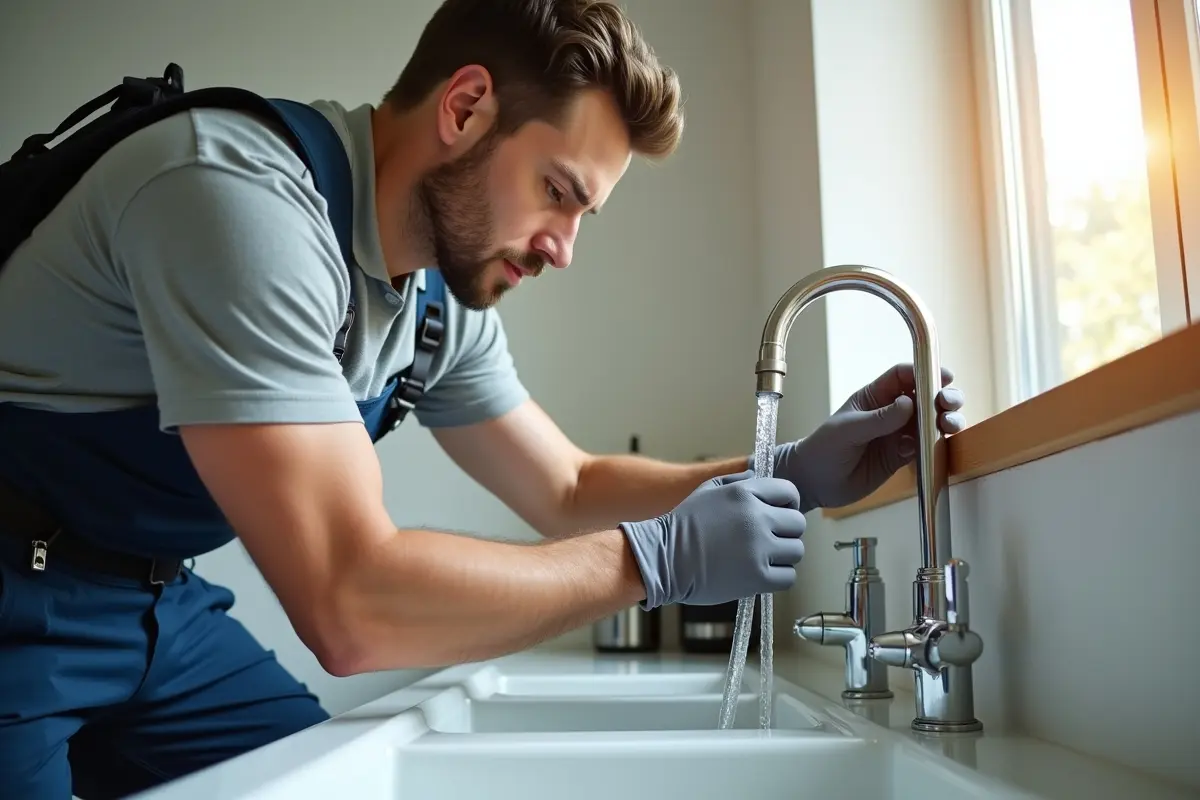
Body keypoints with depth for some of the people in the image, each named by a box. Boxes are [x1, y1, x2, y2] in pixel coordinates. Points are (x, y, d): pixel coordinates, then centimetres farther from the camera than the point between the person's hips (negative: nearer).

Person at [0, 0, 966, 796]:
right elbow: (353, 608, -34)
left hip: (155, 601, 7)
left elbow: (568, 490, 7)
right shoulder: (241, 196, -29)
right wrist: (659, 557, -24)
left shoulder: (443, 295, -3)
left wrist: (790, 474, -5)